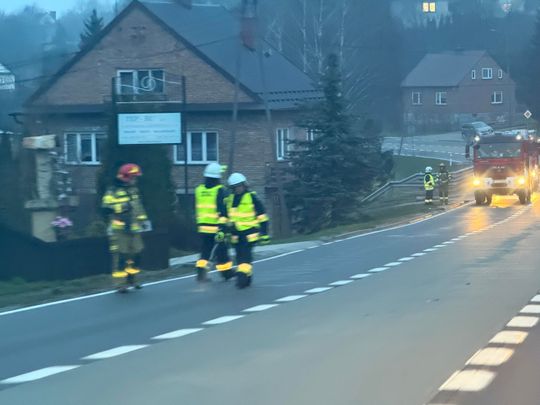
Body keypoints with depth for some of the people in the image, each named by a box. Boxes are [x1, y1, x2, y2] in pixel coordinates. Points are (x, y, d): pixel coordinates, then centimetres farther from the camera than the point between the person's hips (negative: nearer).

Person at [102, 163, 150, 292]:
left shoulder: (134, 190, 16)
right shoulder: (113, 192, -9)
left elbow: (139, 207, 27)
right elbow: (106, 207, -16)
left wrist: (143, 220, 24)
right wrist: (120, 207, -24)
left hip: (133, 229, 7)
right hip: (119, 230, -7)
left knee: (135, 254, 10)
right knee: (120, 255, -8)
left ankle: (131, 279, 26)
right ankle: (120, 283, -6)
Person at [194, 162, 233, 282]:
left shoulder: (199, 190, 7)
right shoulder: (219, 190, -10)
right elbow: (222, 210, -17)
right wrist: (223, 227, -18)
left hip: (203, 226, 5)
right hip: (217, 226, -5)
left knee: (205, 250, 9)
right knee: (221, 249, 9)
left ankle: (201, 270, -7)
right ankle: (226, 271, 20)